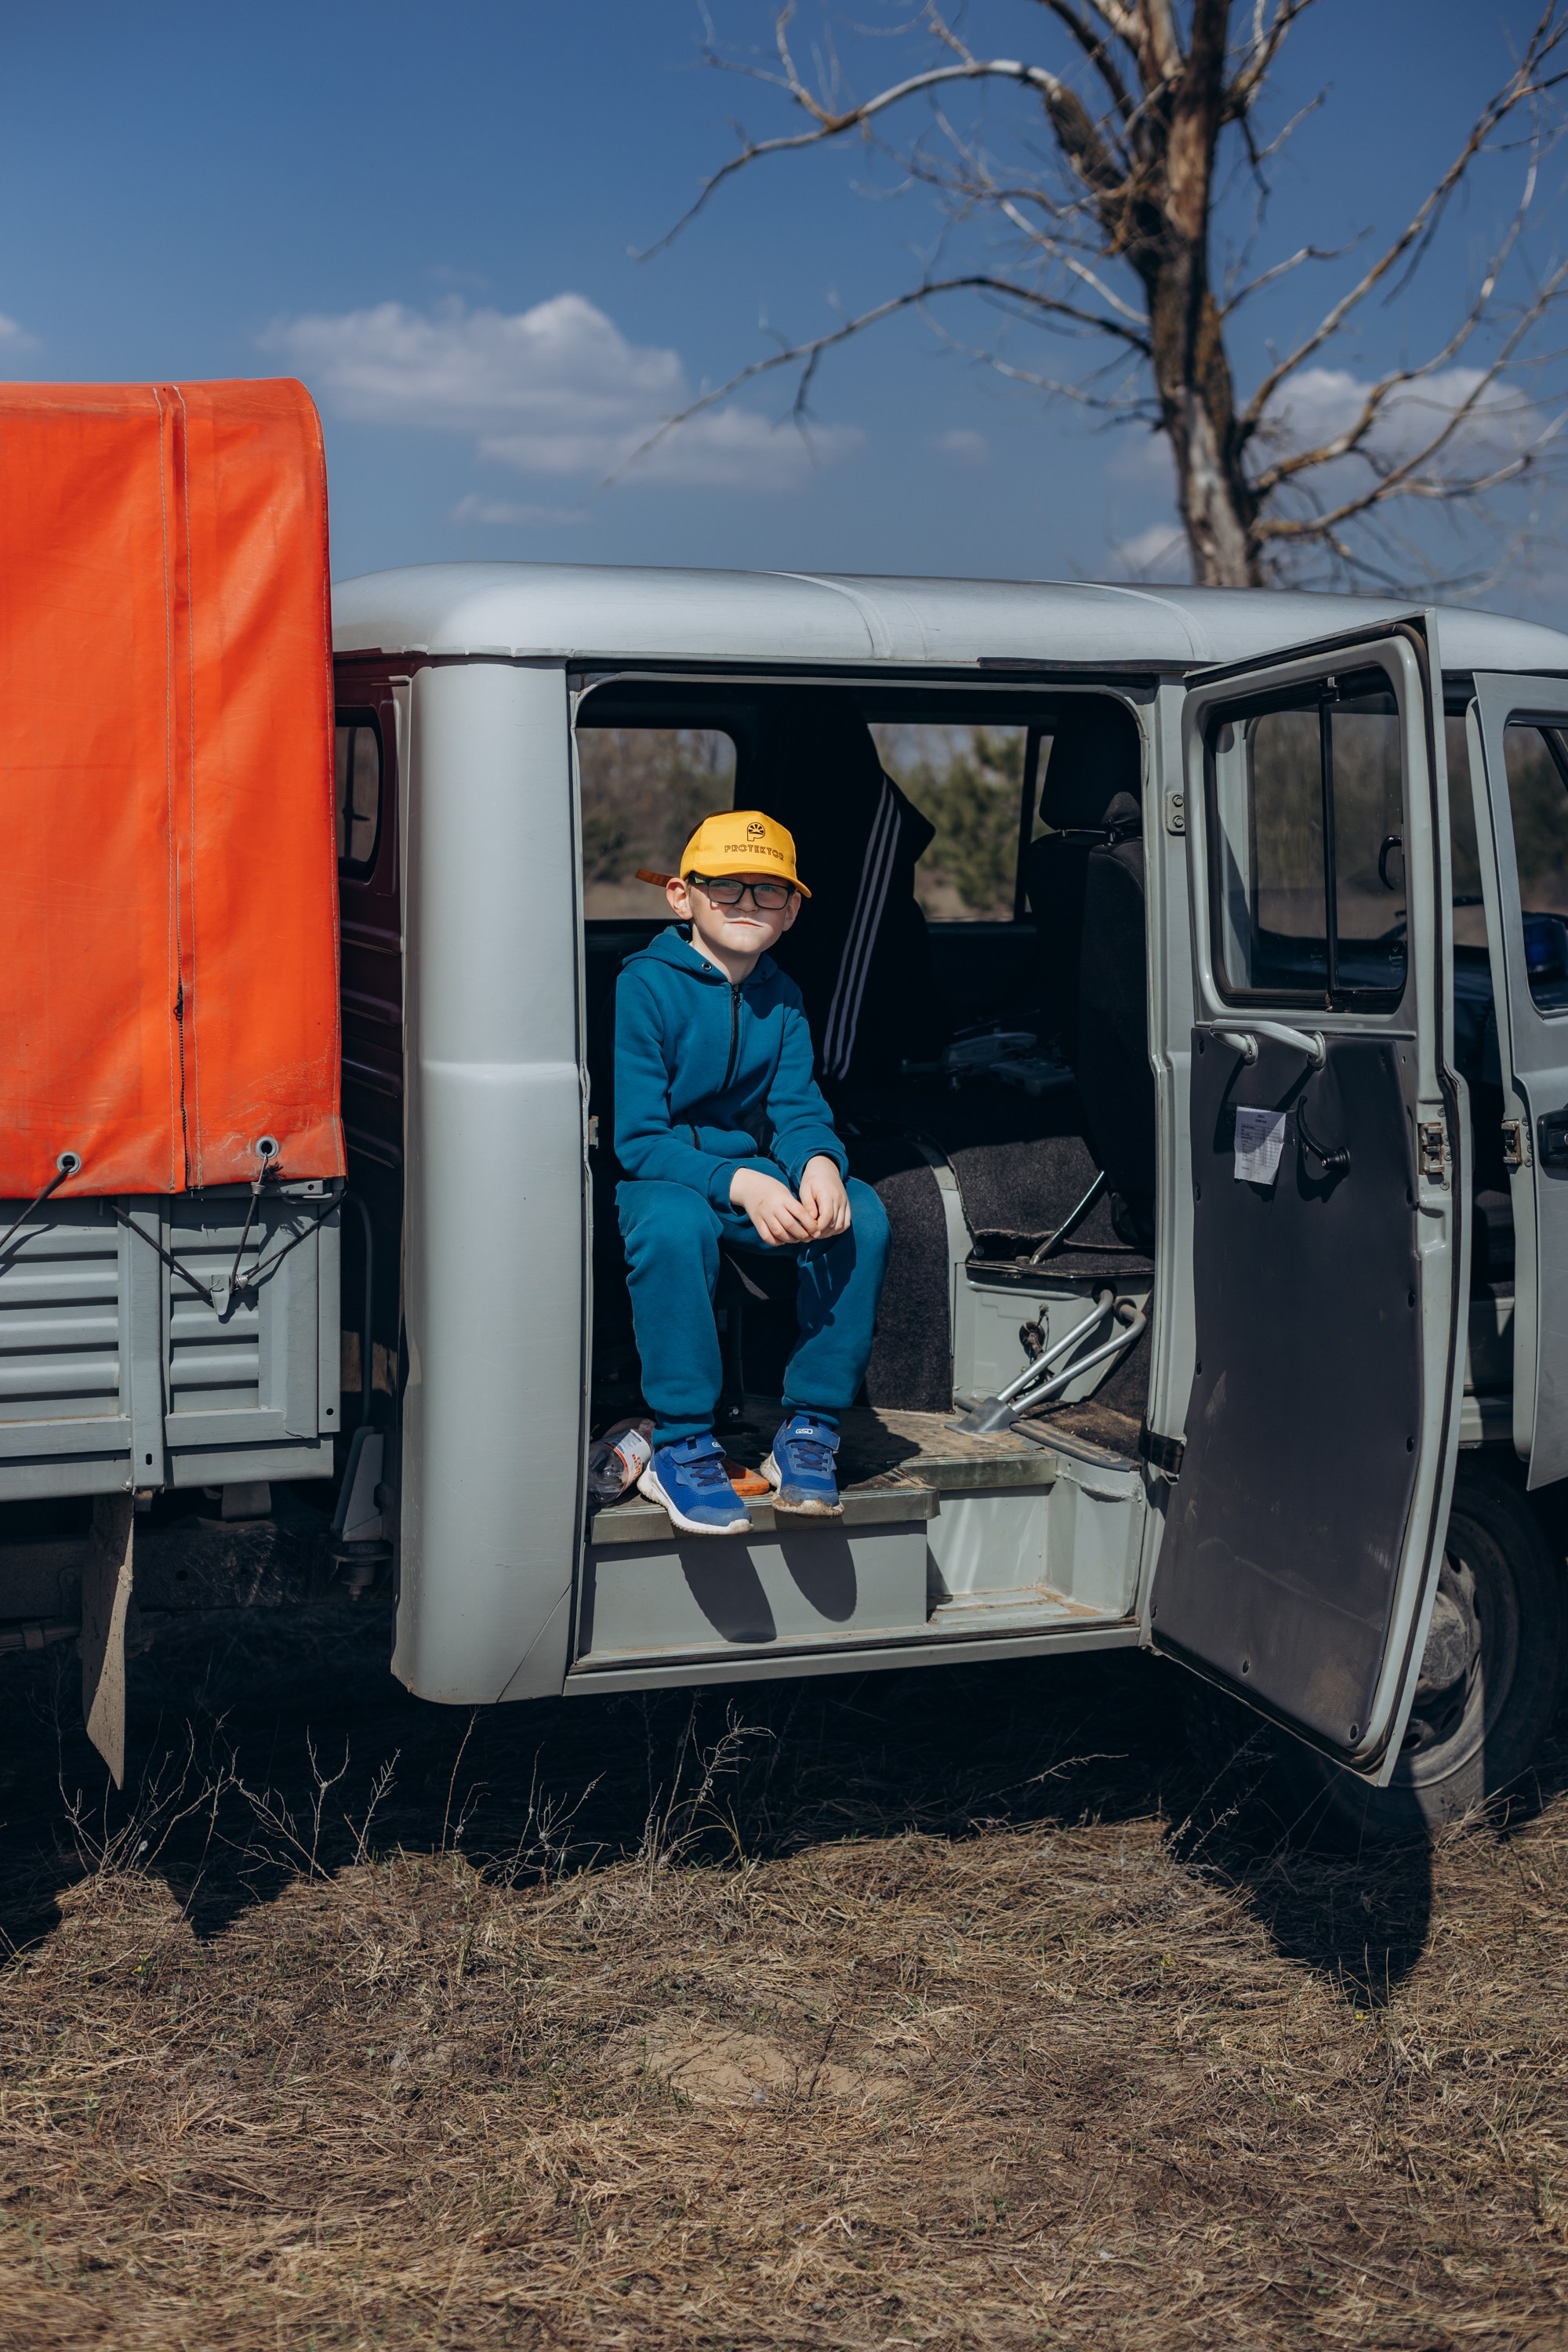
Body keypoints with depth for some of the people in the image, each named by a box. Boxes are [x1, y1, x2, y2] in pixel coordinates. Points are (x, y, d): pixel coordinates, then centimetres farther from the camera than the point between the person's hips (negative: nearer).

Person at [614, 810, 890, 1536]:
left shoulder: (781, 1000, 8)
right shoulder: (643, 987, -12)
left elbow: (797, 1109, 1)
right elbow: (635, 1138, -17)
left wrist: (820, 1162, -25)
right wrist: (738, 1185, -32)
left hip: (753, 1171, 5)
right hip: (649, 1177, -5)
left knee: (859, 1215, -22)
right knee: (674, 1223, -40)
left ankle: (809, 1429, -11)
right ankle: (680, 1448, -27)